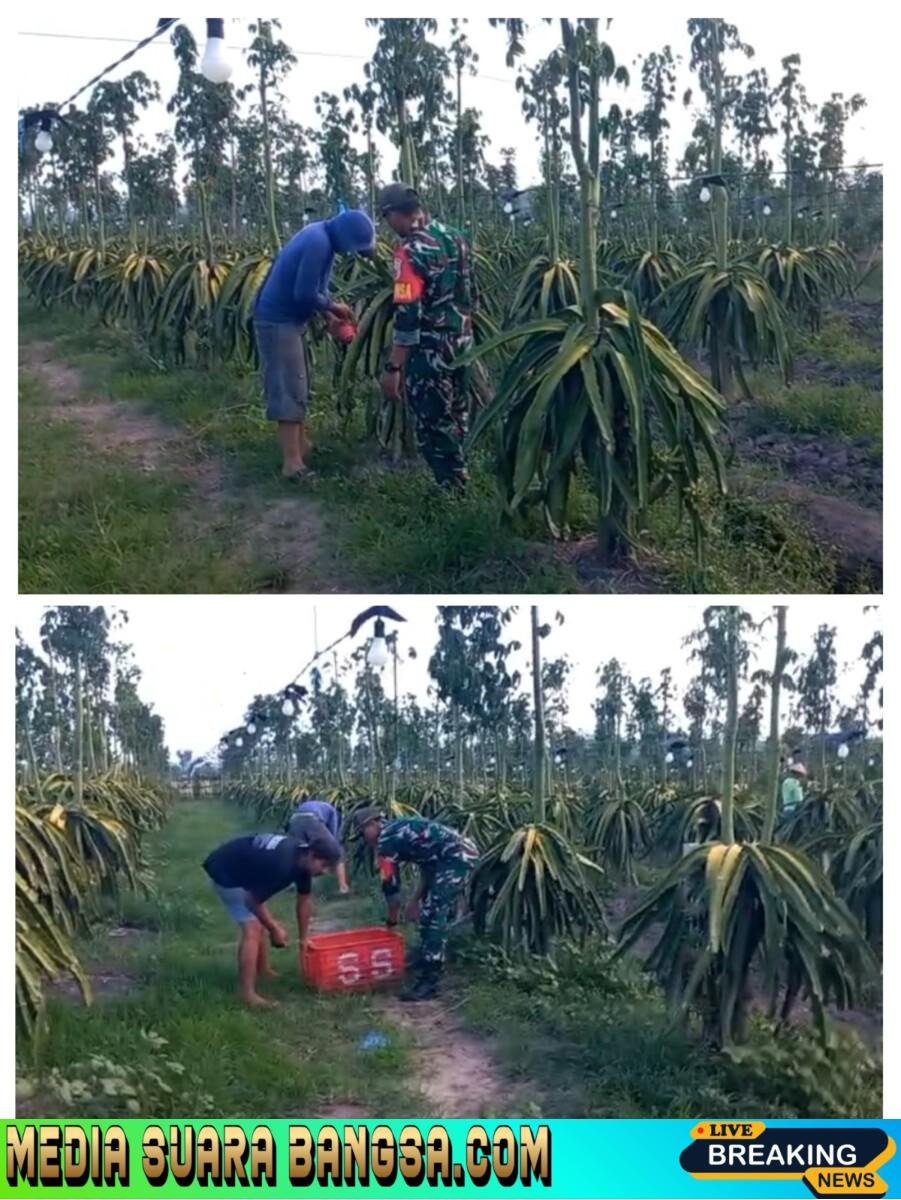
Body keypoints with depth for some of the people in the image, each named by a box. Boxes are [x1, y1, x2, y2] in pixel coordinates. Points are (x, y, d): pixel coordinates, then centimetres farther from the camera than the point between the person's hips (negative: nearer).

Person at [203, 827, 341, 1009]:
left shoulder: (301, 857, -8)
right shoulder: (281, 865, -35)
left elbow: (305, 900, 6)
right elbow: (253, 901, -24)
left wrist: (303, 940, 12)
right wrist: (275, 929, -9)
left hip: (242, 868, 9)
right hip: (225, 872, -9)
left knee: (260, 922, 20)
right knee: (252, 928, -15)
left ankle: (263, 970, 37)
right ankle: (247, 994, -14)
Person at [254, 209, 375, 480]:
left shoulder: (320, 235, 8)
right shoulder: (319, 244, -23)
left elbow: (312, 287, 16)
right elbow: (305, 294, -25)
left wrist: (329, 317, 6)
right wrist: (333, 306, -9)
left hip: (282, 317, 10)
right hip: (278, 320, -10)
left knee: (296, 386, 18)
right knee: (288, 389, -9)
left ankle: (301, 445, 28)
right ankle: (293, 462, -8)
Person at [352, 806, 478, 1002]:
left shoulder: (386, 841, -6)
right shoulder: (398, 830, 22)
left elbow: (391, 885, -1)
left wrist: (392, 919, 14)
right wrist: (416, 901, 27)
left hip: (455, 857, -10)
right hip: (461, 854, 10)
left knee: (434, 918, -12)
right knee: (430, 914, 20)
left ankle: (427, 983, -13)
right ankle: (425, 964, 32)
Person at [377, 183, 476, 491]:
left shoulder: (411, 250, -18)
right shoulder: (454, 237, 6)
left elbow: (407, 316, -23)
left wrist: (394, 368, -22)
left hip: (432, 348, -8)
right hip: (462, 340, 8)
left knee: (433, 425, 2)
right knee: (454, 416, 20)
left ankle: (452, 491, 7)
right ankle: (458, 481, 31)